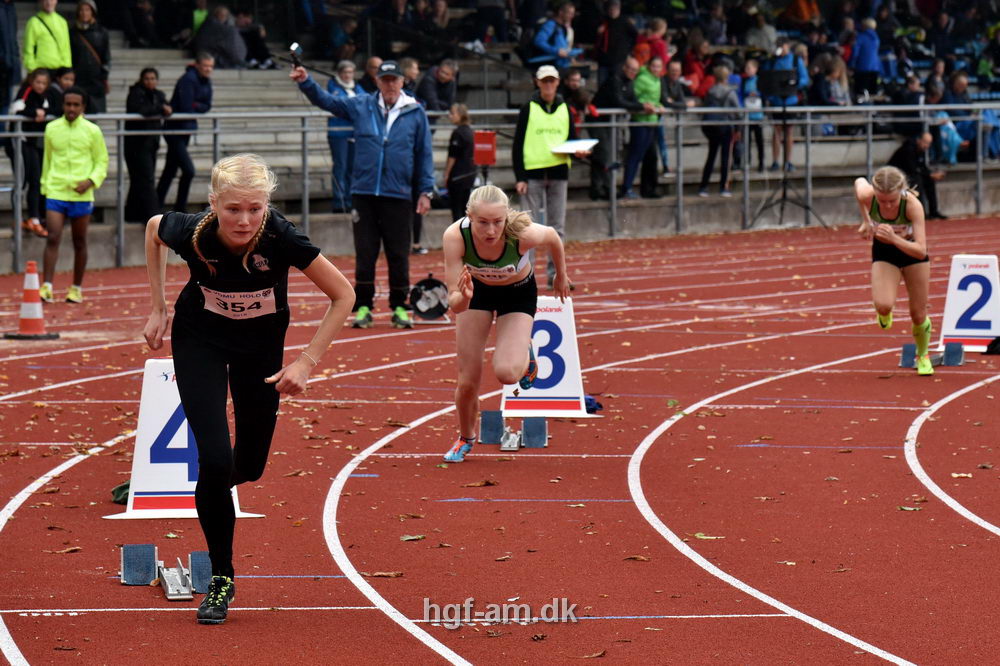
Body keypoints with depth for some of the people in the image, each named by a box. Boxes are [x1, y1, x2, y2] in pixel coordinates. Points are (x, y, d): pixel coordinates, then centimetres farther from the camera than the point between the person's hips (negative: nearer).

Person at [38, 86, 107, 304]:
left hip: (81, 194, 0)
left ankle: (76, 288, 19)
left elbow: (102, 161, 5)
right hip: (55, 193, 0)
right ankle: (46, 287, -14)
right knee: (52, 238, -11)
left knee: (79, 242, 8)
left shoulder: (92, 131, 0)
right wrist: (45, 185, 16)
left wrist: (91, 181, -12)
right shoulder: (52, 129, 5)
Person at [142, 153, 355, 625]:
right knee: (215, 459, -15)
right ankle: (221, 580, 3)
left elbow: (342, 295, -19)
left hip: (261, 345, 1)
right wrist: (158, 309, -1)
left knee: (249, 466, 9)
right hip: (199, 341, -1)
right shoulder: (191, 233, -30)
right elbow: (153, 229, -3)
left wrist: (308, 361, -21)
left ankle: (215, 484, 49)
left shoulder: (281, 239, -33)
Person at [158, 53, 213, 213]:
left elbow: (207, 106, 6)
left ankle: (157, 206, 23)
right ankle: (180, 208, -5)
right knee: (188, 170, -15)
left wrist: (196, 105, -13)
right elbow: (186, 107, -24)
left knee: (170, 170, 15)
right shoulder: (188, 80, -20)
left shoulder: (206, 82, 8)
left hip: (185, 130, 9)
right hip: (175, 129, -9)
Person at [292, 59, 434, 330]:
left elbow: (424, 153, 5)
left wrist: (425, 191, 2)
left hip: (398, 196, -1)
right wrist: (306, 82, -7)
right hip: (364, 193, 1)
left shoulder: (415, 112, 3)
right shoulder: (360, 107, 6)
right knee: (364, 254, 3)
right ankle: (363, 307, 9)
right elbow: (325, 100, 10)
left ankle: (399, 307, 13)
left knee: (398, 255, 3)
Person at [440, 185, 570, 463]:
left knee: (506, 373, -21)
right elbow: (454, 302, -32)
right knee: (467, 381, 1)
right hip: (477, 291, 1)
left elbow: (552, 237, -12)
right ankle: (466, 438, 33)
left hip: (518, 294, -1)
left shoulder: (523, 234, -38)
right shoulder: (455, 236, -36)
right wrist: (463, 298, -56)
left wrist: (561, 276, 6)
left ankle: (525, 355, 17)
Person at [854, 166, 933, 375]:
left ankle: (923, 356, 38)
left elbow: (920, 251, -36)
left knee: (918, 315, 7)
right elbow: (859, 182, -4)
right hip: (883, 252, 1)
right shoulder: (867, 195, -32)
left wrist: (894, 239, -51)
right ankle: (884, 312, 14)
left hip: (911, 250, -1)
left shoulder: (912, 205, -36)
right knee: (883, 305, -25)